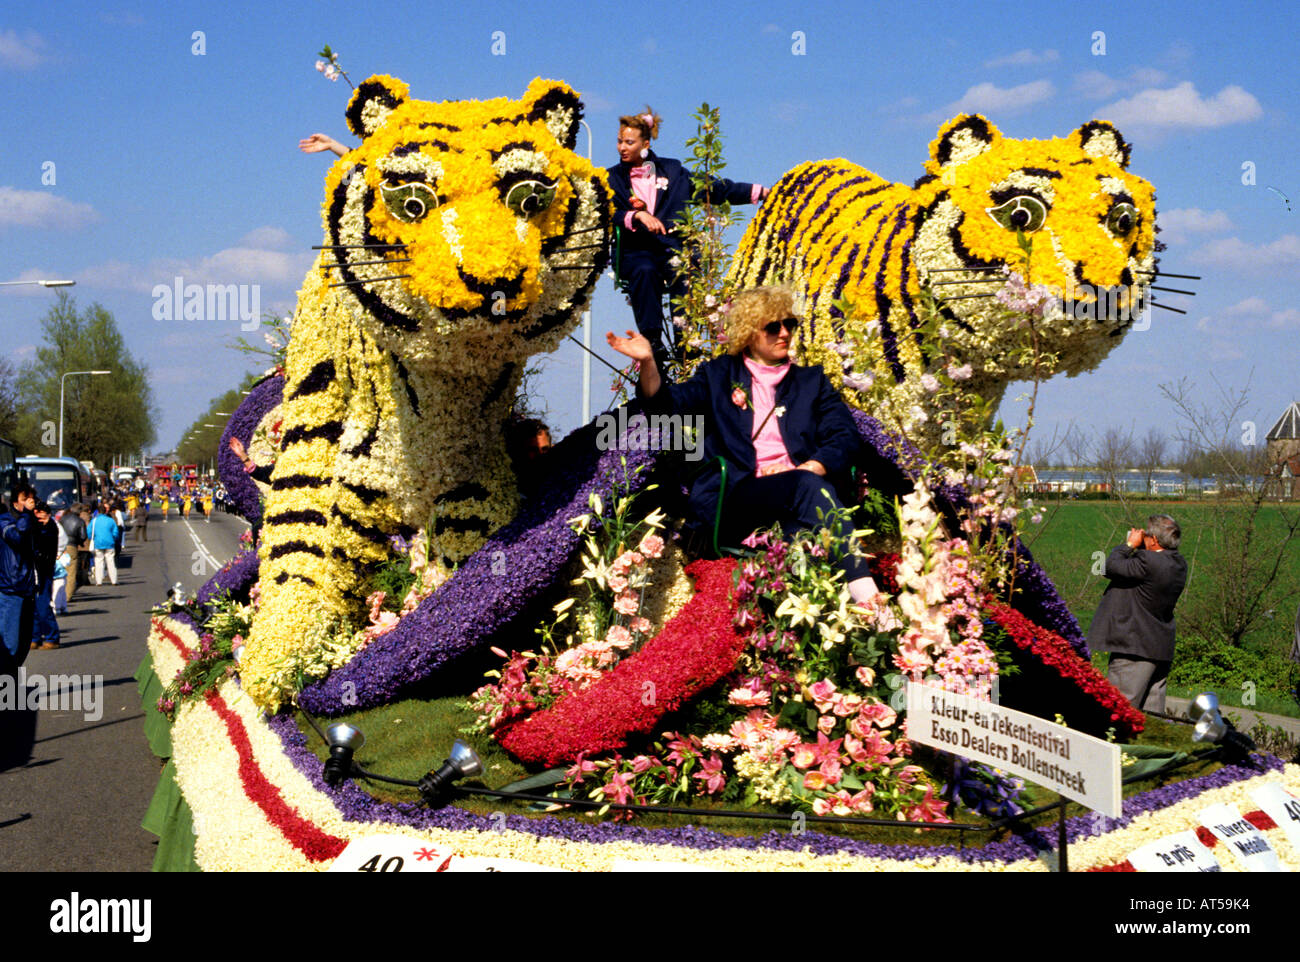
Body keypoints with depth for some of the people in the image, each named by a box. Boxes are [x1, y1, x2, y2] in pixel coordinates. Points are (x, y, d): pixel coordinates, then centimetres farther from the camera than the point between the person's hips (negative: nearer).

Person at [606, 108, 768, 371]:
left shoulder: (671, 171, 17)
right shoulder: (612, 178, 15)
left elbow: (714, 189, 17)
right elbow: (609, 216, 0)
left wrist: (761, 192, 12)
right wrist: (637, 215, -20)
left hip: (672, 245, 1)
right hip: (635, 249, -1)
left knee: (682, 271, -32)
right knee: (644, 271, -35)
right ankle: (652, 343, -38)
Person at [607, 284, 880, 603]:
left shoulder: (811, 381, 24)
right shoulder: (719, 376, 22)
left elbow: (846, 438, 12)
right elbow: (667, 404, 7)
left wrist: (808, 468, -8)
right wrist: (647, 362, -13)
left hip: (801, 489, 2)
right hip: (734, 499, -2)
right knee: (809, 486, -33)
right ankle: (861, 587, -49)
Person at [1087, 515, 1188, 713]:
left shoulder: (1149, 562, -23)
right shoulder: (1179, 564, 6)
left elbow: (1112, 566, -14)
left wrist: (1130, 544, -1)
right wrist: (1138, 549, 6)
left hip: (1136, 648, -9)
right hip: (1163, 650, 9)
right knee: (1151, 715, 13)